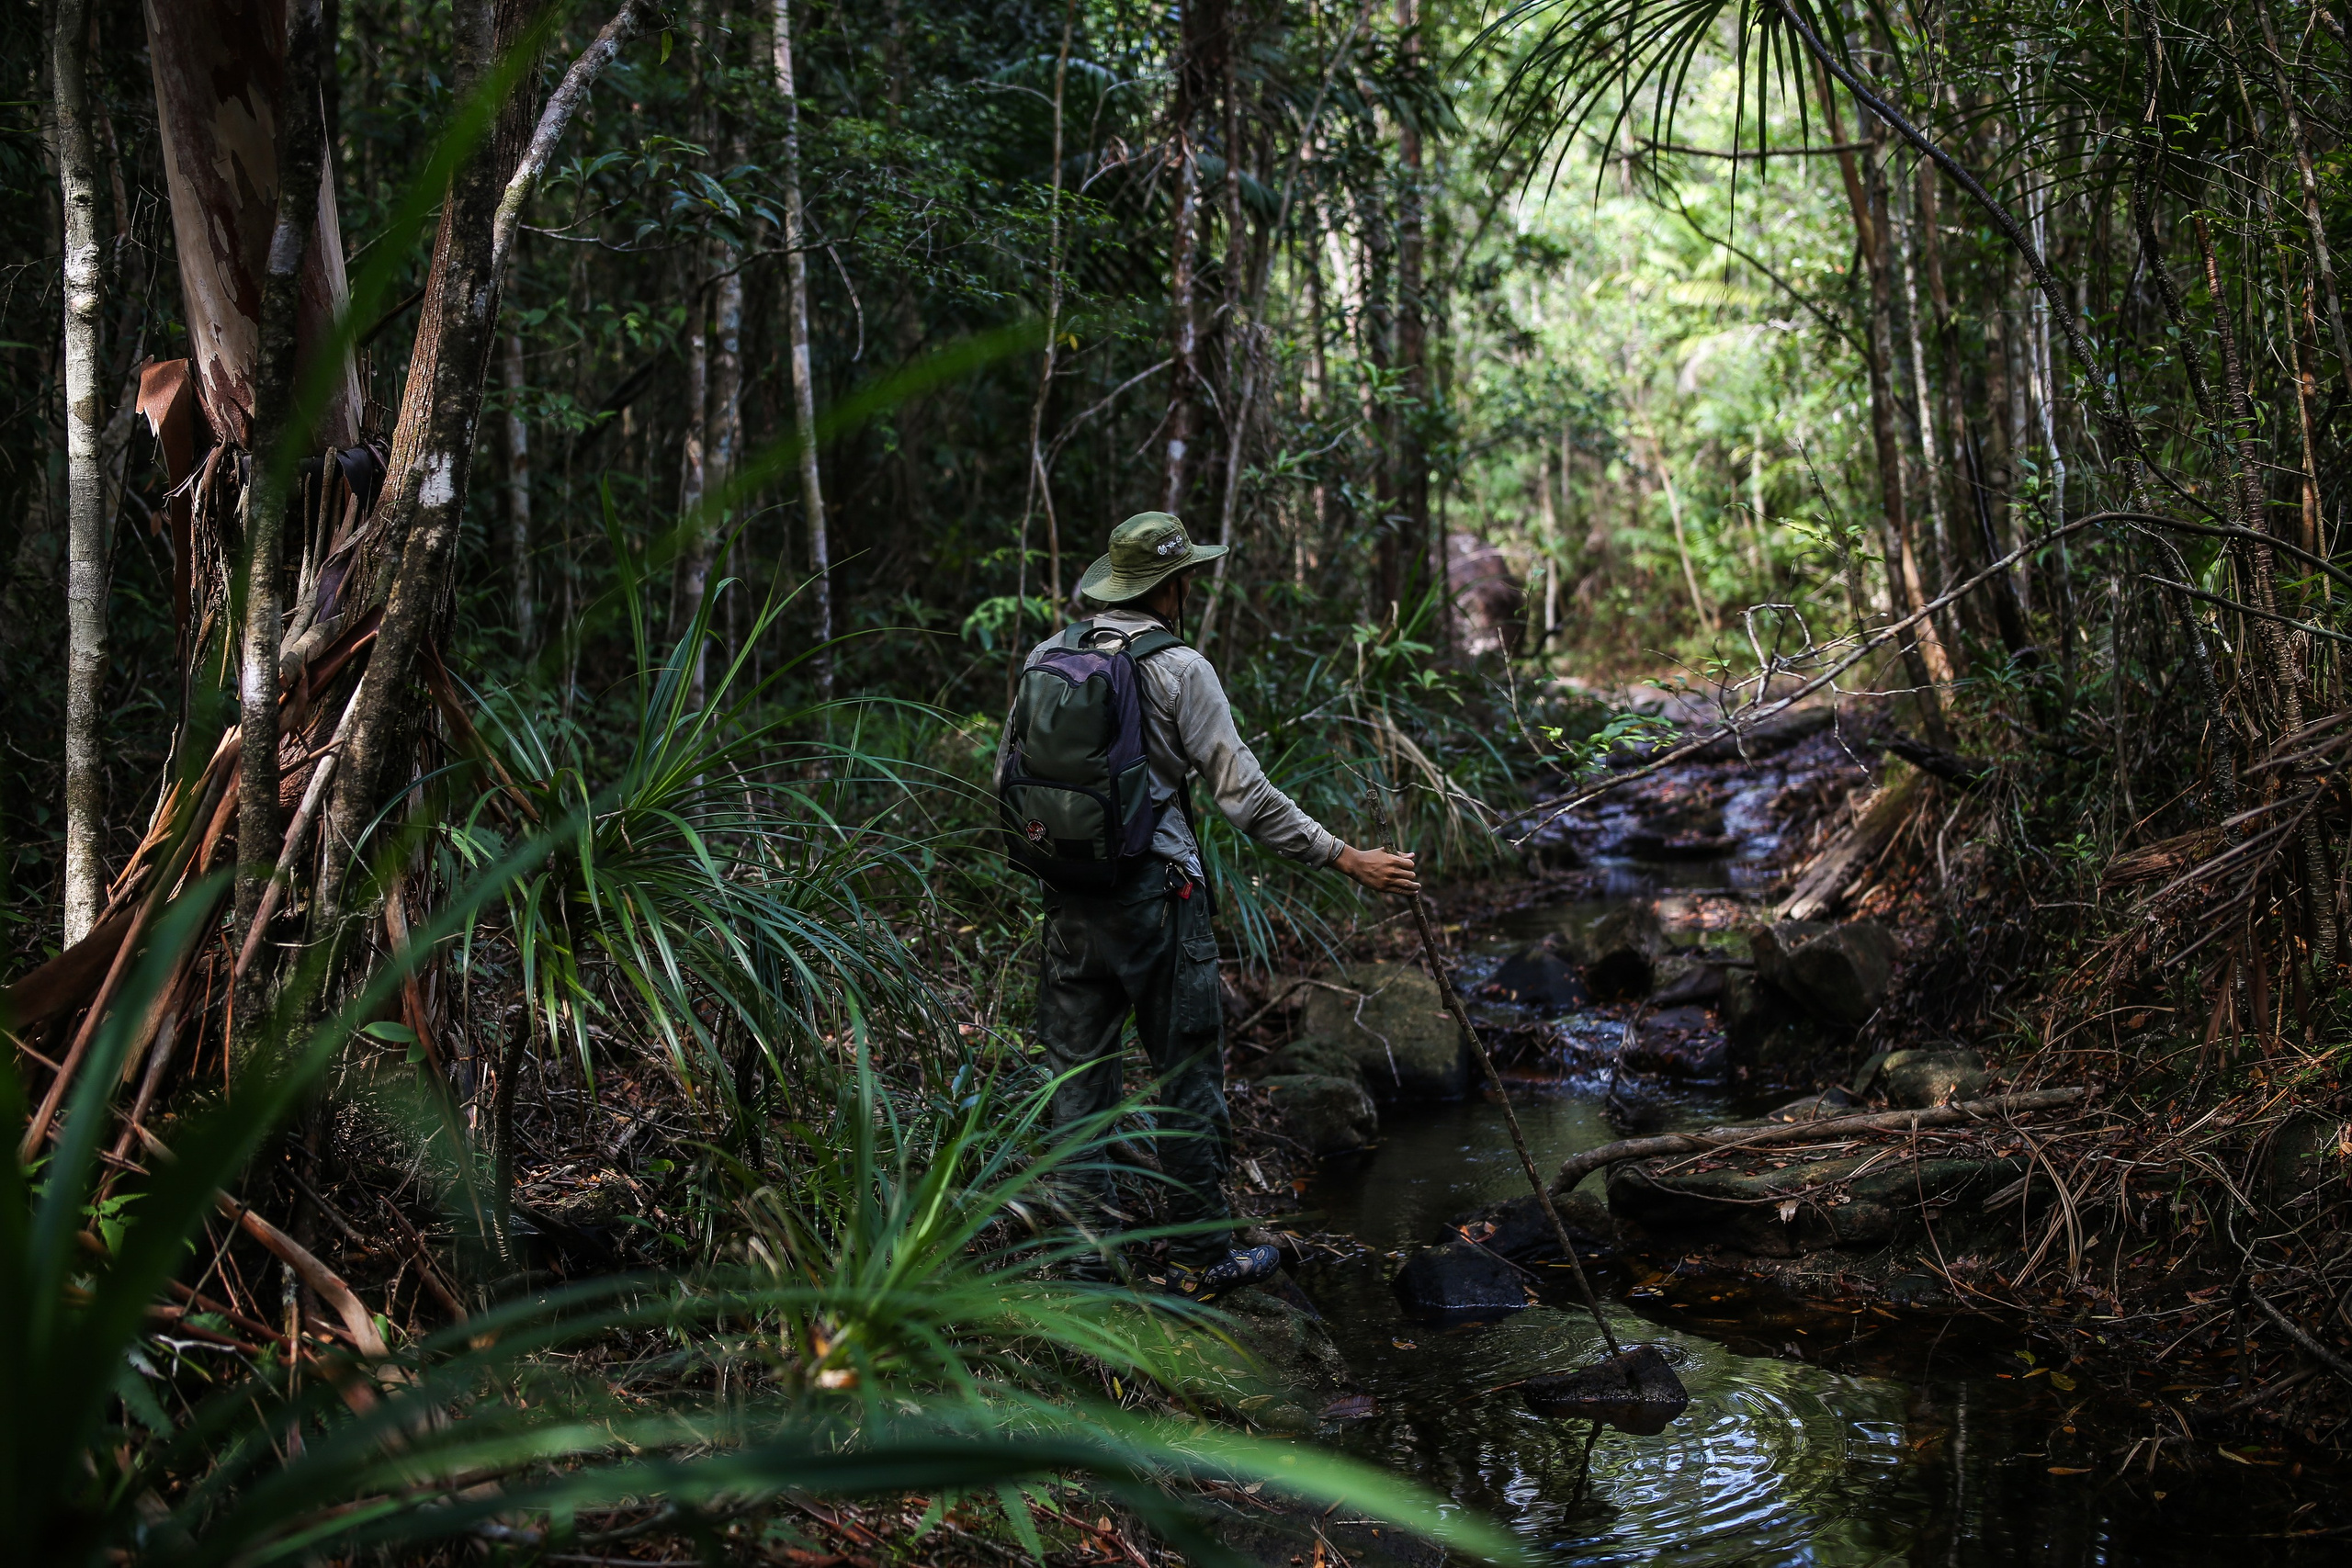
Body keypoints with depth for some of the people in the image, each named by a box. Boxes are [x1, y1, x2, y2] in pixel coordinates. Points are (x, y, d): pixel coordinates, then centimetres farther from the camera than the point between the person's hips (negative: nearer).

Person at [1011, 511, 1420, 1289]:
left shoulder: (1046, 657, 6)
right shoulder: (1178, 669, -10)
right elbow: (1244, 793, -13)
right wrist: (1347, 859, -9)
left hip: (1067, 897, 5)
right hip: (1155, 895, -5)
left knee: (1079, 1073, 11)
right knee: (1188, 1074, 6)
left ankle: (1089, 1248, 14)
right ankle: (1204, 1254, 13)